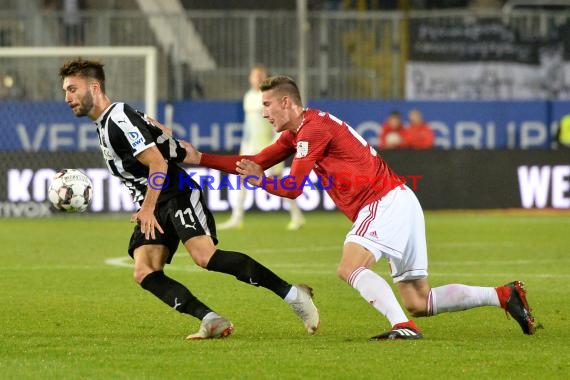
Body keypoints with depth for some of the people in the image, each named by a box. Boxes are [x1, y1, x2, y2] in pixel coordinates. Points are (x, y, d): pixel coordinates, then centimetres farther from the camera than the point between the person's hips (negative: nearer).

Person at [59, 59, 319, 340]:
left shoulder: (119, 119, -14)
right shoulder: (105, 122, 16)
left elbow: (158, 162, -21)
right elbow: (157, 127, 28)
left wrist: (147, 209, -23)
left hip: (178, 196, -10)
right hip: (154, 207, 10)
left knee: (205, 256, -27)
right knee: (144, 273, -11)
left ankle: (292, 294, -22)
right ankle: (212, 321, -20)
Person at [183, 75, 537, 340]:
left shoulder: (313, 128, -11)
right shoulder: (296, 133, 18)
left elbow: (293, 187, -14)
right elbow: (255, 163, 20)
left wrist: (260, 180, 3)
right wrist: (199, 158, 16)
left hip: (386, 201, -9)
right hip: (395, 201, 9)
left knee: (351, 268, -25)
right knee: (418, 302, 6)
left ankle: (403, 327, -38)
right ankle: (505, 295, 6)